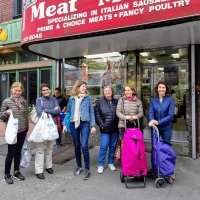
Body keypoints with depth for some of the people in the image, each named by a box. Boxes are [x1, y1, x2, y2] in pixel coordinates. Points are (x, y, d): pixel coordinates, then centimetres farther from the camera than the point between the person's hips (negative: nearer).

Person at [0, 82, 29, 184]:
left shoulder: (24, 101, 4)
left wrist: (27, 127, 12)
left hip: (23, 130, 4)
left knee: (18, 151, 14)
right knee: (11, 152, 3)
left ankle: (17, 171, 30)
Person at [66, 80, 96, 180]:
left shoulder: (88, 98, 4)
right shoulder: (71, 99, 8)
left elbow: (91, 112, 3)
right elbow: (68, 112, 11)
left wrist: (93, 125, -2)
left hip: (85, 123, -2)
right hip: (73, 124, 3)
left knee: (84, 146, -11)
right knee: (76, 146, 11)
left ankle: (87, 169, 2)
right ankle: (79, 166, 27)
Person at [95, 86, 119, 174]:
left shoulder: (116, 102, 7)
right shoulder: (100, 102, 1)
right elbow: (97, 115, -3)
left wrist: (118, 124, -1)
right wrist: (101, 124, -10)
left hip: (115, 128, 3)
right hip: (105, 129, -3)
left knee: (113, 146, 11)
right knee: (103, 146, -3)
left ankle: (111, 163, 27)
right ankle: (100, 164, 10)